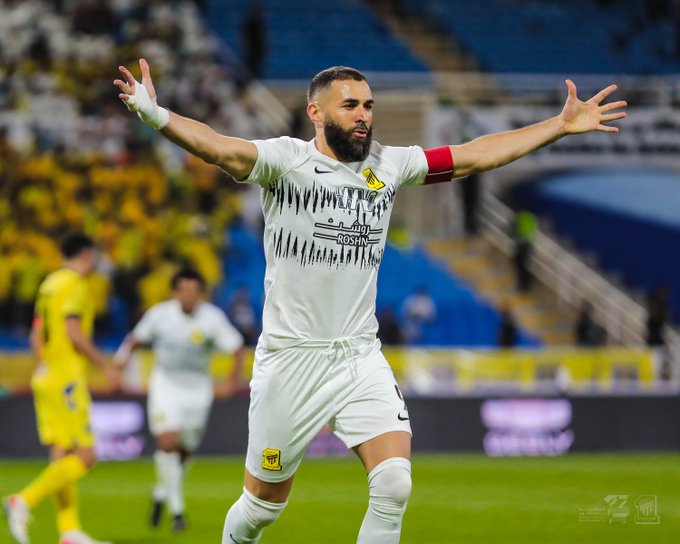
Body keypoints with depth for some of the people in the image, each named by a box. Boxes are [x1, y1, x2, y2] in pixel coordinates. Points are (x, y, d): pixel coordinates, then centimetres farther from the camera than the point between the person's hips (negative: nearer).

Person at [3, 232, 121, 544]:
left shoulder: (49, 284, 16)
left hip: (46, 376, 9)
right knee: (84, 457, -9)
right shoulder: (74, 285, -9)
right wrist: (105, 366, -11)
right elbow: (74, 332, -18)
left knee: (61, 456, 7)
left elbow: (36, 337, 17)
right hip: (67, 378, -9)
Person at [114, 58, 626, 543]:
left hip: (362, 358, 4)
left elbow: (475, 154, 11)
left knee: (394, 483, -14)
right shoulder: (286, 160, -9)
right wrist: (157, 115, -46)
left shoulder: (390, 164, 6)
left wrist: (562, 125, 10)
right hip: (291, 359, -4)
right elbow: (221, 149, -26)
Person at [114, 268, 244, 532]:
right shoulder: (160, 313, -8)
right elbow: (137, 336, 8)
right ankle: (177, 509, -10)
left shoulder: (213, 318, -12)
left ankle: (162, 493, 36)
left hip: (198, 390, 1)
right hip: (165, 385, -1)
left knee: (184, 450, 8)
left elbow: (236, 348, -6)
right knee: (168, 442, -19)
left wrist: (233, 380, -18)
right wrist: (125, 352, -10)